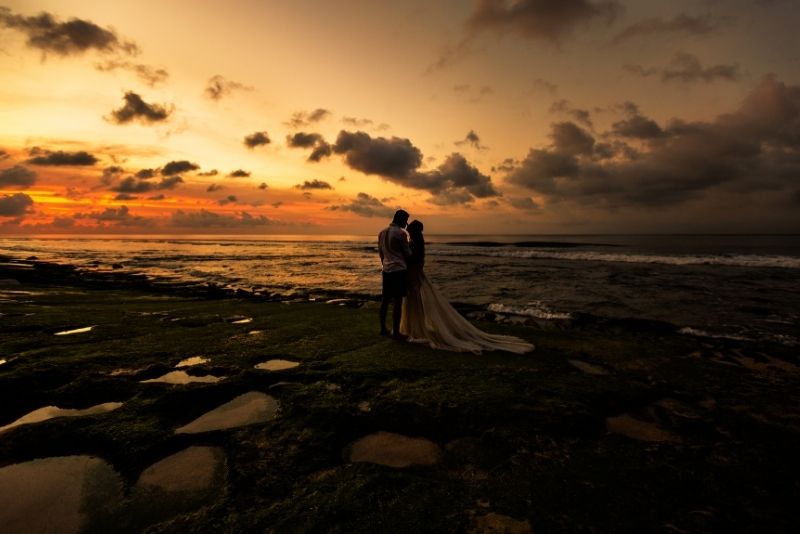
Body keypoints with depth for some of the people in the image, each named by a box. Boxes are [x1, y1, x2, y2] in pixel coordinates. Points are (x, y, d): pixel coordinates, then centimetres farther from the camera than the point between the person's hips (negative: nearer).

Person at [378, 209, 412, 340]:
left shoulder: (382, 232, 11)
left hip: (386, 270, 8)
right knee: (397, 301, -3)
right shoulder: (401, 233, -11)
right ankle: (396, 332, 2)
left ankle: (383, 329, 21)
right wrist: (410, 266, 13)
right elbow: (407, 253, -4)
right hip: (399, 270, -7)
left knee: (385, 299, 13)